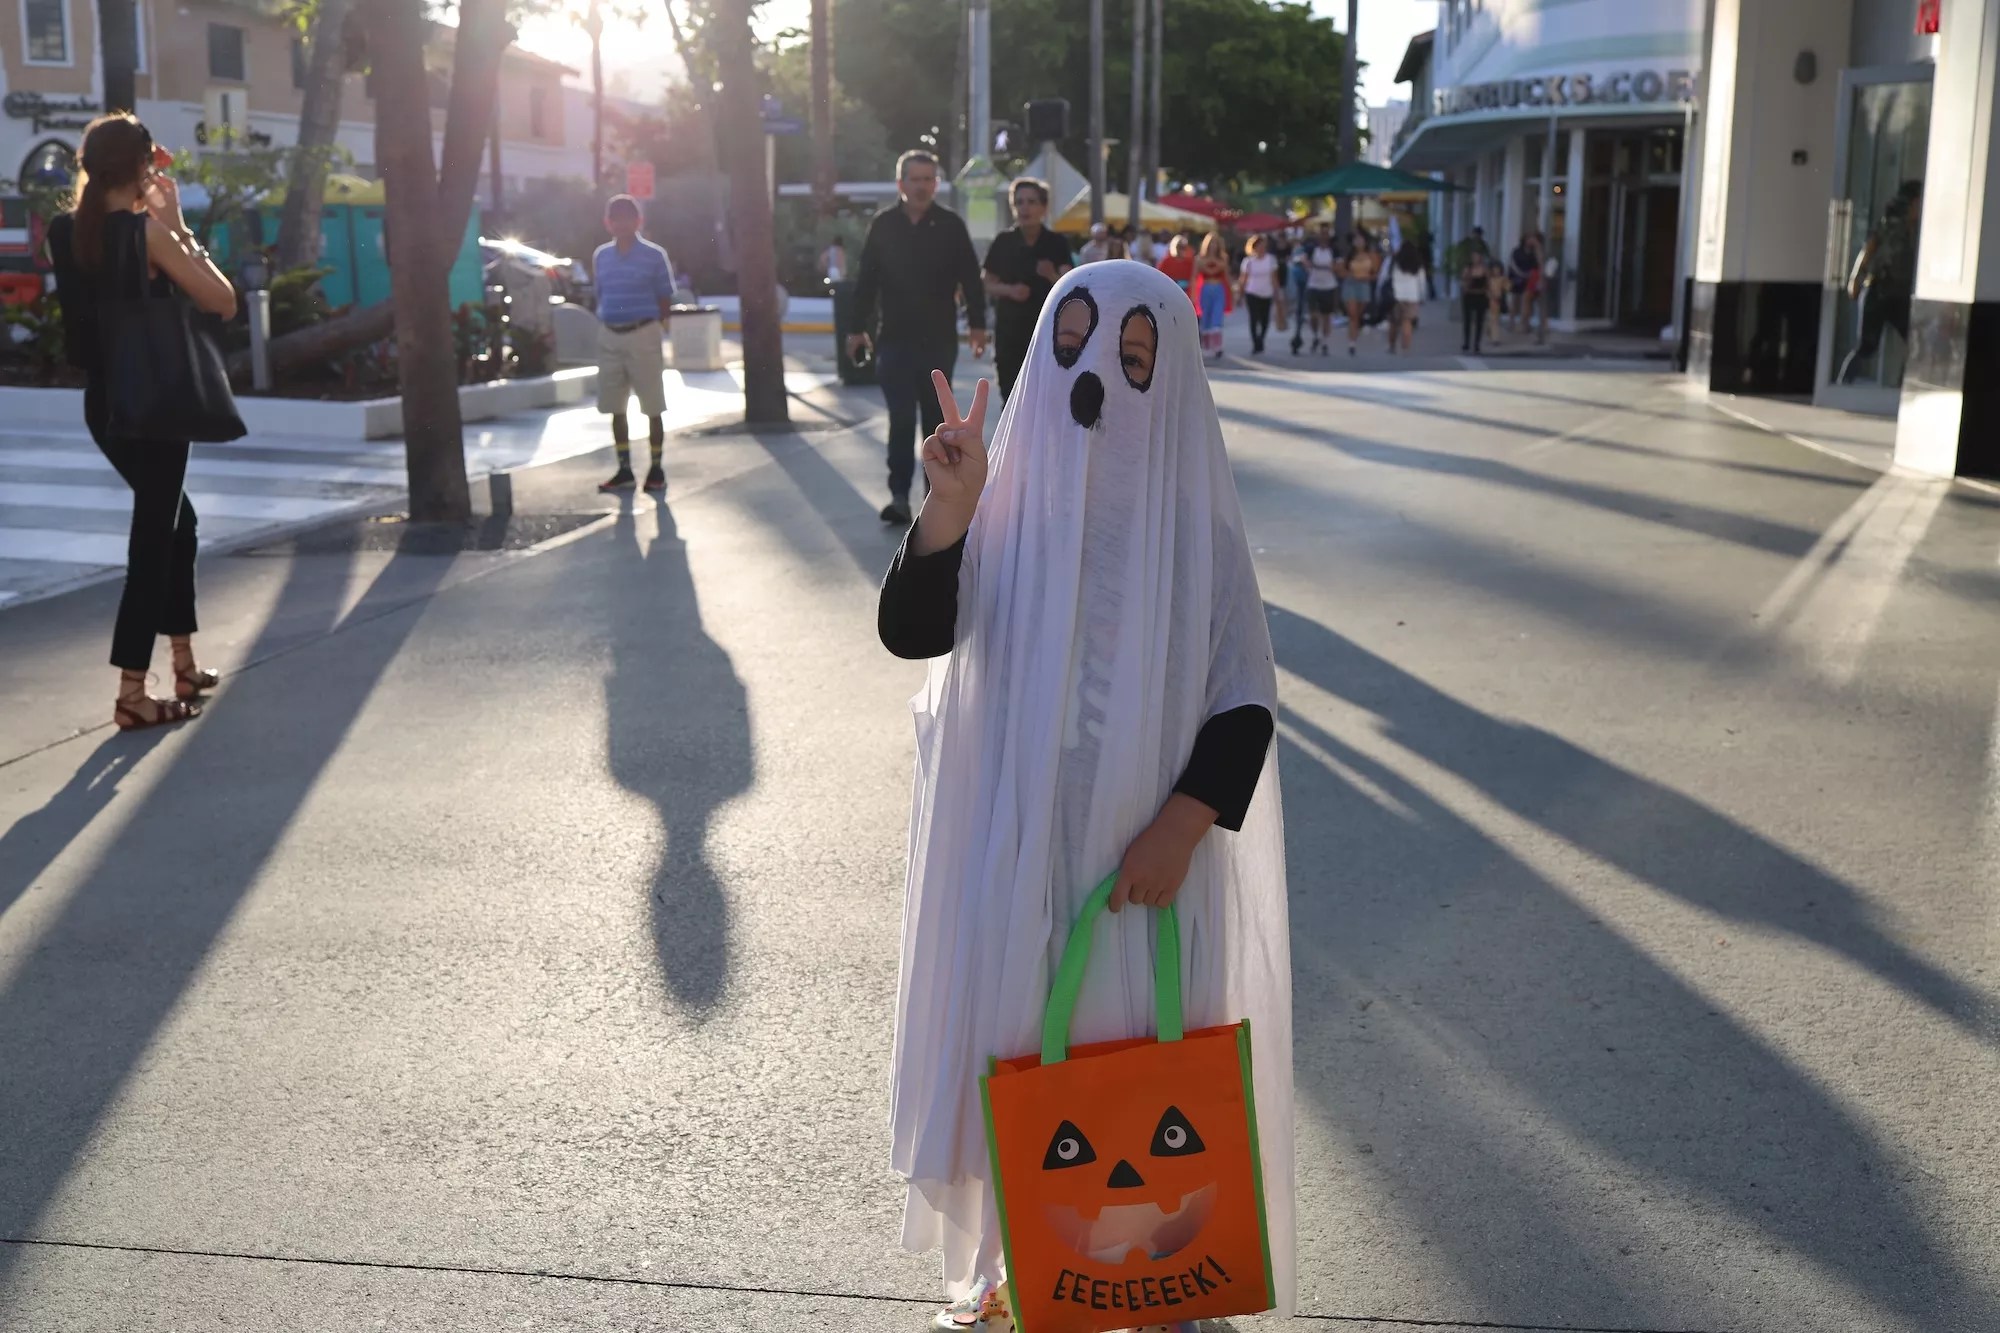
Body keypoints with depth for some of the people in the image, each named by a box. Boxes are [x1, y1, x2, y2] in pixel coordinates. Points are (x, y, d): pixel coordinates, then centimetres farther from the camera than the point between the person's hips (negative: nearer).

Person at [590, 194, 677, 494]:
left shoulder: (654, 255, -5)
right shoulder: (601, 256, 8)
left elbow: (665, 302, 0)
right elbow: (601, 297, 16)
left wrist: (648, 327, -5)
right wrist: (606, 326, 5)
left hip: (643, 335, -4)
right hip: (609, 337, 4)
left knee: (652, 408, 1)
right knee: (615, 408, 9)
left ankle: (656, 469, 11)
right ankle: (624, 469, 18)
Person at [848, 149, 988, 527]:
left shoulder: (951, 225, 0)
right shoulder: (883, 225, 2)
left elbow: (970, 278, 1)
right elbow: (866, 280, 5)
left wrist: (976, 325, -4)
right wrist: (859, 328, 4)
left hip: (939, 339, 0)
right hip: (896, 339, 0)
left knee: (937, 416, 10)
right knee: (901, 418, -6)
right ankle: (899, 495, -8)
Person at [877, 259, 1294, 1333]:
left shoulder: (1194, 522, -6)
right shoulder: (1003, 495, -3)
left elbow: (1247, 698, -5)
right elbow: (910, 634, -14)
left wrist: (1181, 828, -15)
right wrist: (951, 506, -25)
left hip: (1149, 846, -1)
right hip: (1012, 844, 1)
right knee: (1014, 1052, 11)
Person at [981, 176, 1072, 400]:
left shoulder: (1056, 243, 0)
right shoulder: (1003, 242, 1)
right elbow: (989, 285, 7)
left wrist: (1052, 276, -29)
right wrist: (1009, 290, -14)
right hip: (1010, 330, 1)